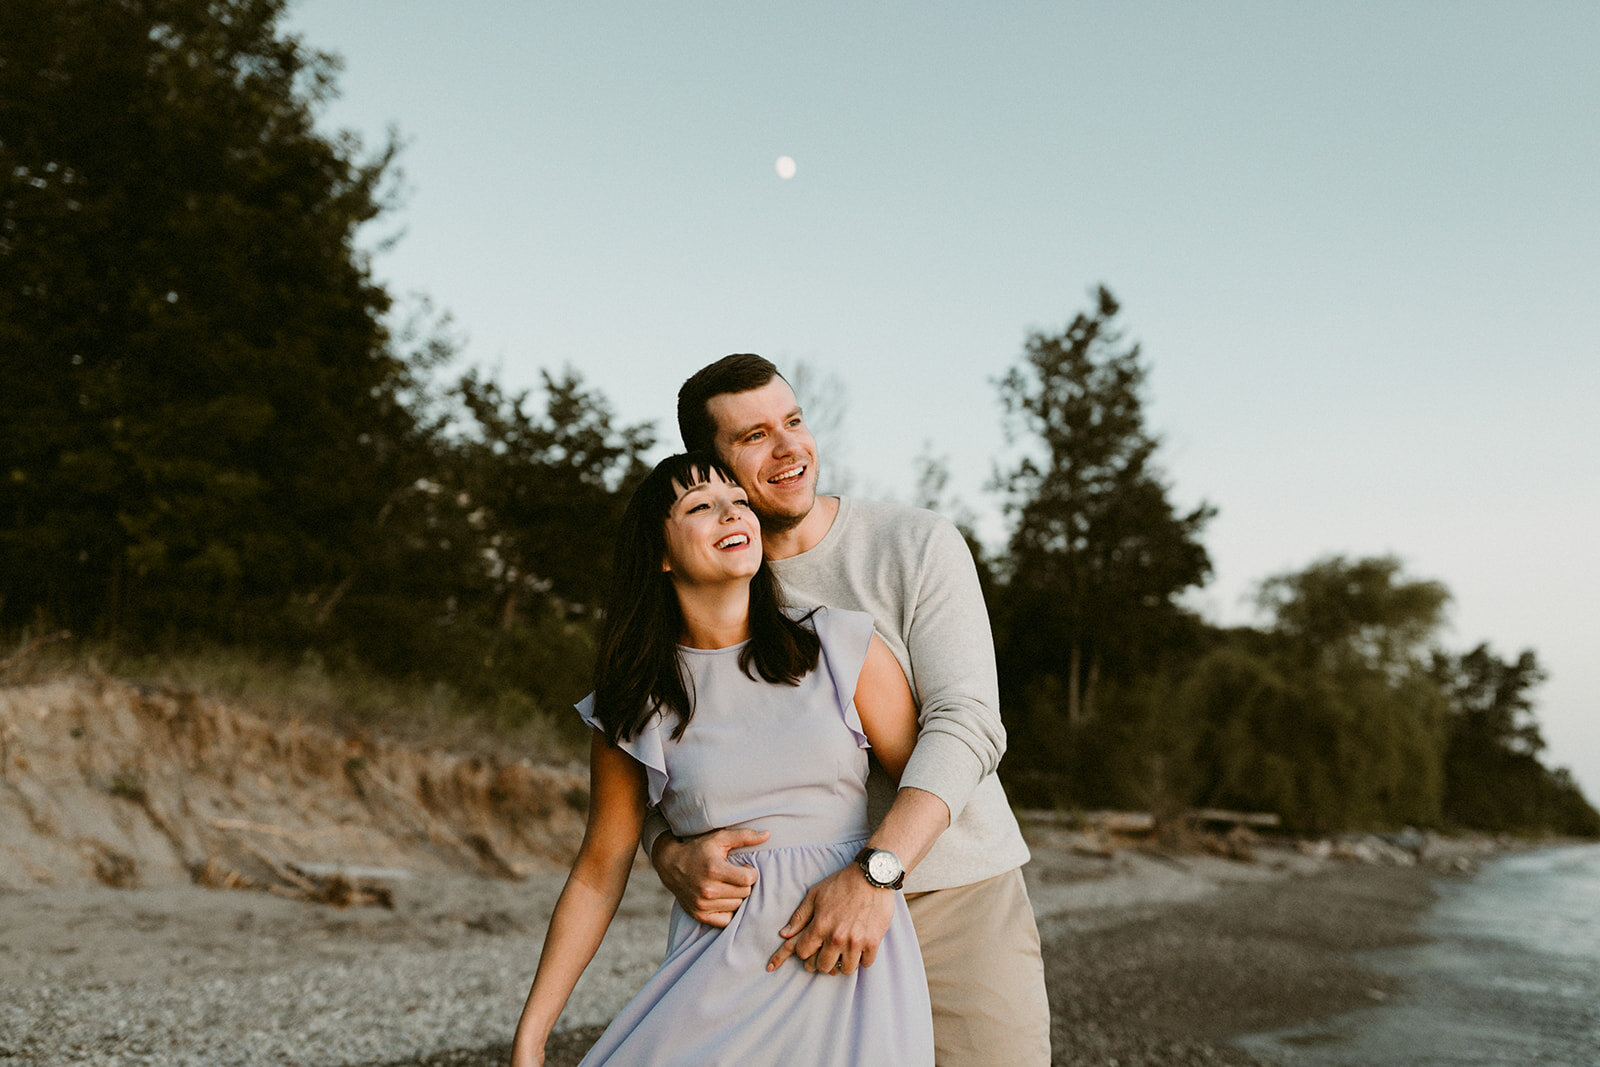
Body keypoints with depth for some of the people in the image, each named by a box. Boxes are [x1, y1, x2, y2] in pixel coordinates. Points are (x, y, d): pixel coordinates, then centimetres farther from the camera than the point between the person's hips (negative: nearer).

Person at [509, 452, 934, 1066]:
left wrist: (878, 876, -12)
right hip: (720, 967, 1)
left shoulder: (843, 648, 0)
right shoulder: (633, 703, 2)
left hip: (853, 955, 0)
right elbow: (599, 872, 7)